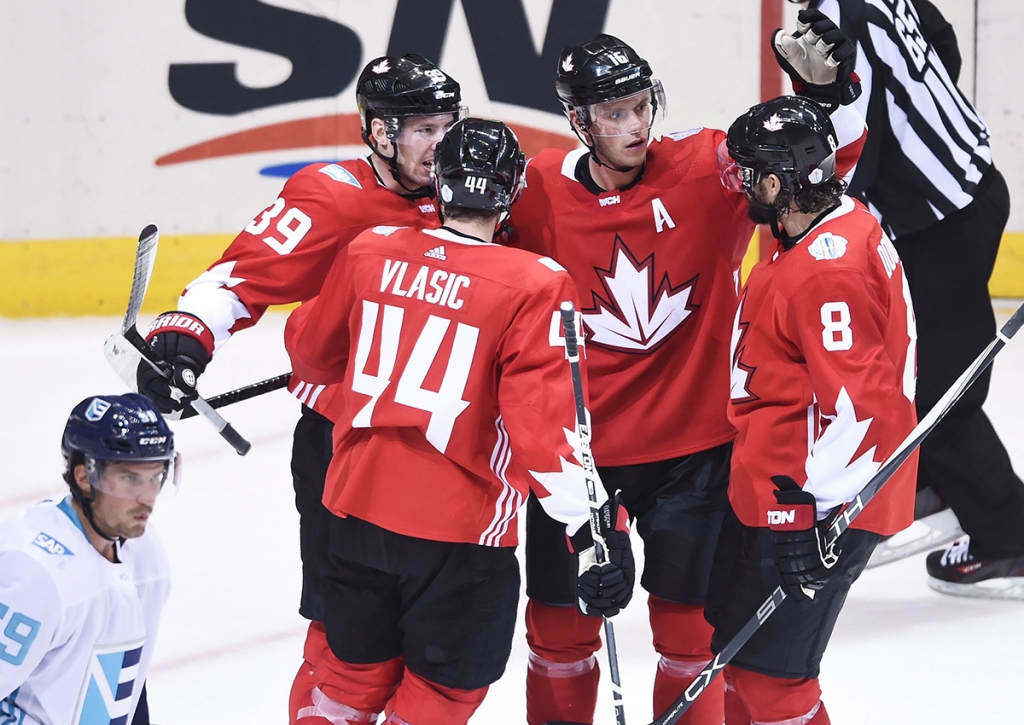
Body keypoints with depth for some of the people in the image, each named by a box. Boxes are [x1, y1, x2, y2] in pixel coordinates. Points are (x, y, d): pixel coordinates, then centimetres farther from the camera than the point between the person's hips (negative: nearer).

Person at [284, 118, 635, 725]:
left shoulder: (372, 251, 1)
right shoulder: (533, 286, -15)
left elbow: (313, 353, 17)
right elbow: (543, 423, -22)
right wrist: (596, 529, -21)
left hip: (359, 509, 5)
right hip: (459, 530, -5)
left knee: (357, 675, 22)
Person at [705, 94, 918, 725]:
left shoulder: (829, 268, -25)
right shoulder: (842, 225, 8)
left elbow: (852, 401, -28)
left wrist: (816, 513, -25)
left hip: (819, 506, -11)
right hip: (772, 486, 11)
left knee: (767, 671, -7)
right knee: (737, 642, 23)